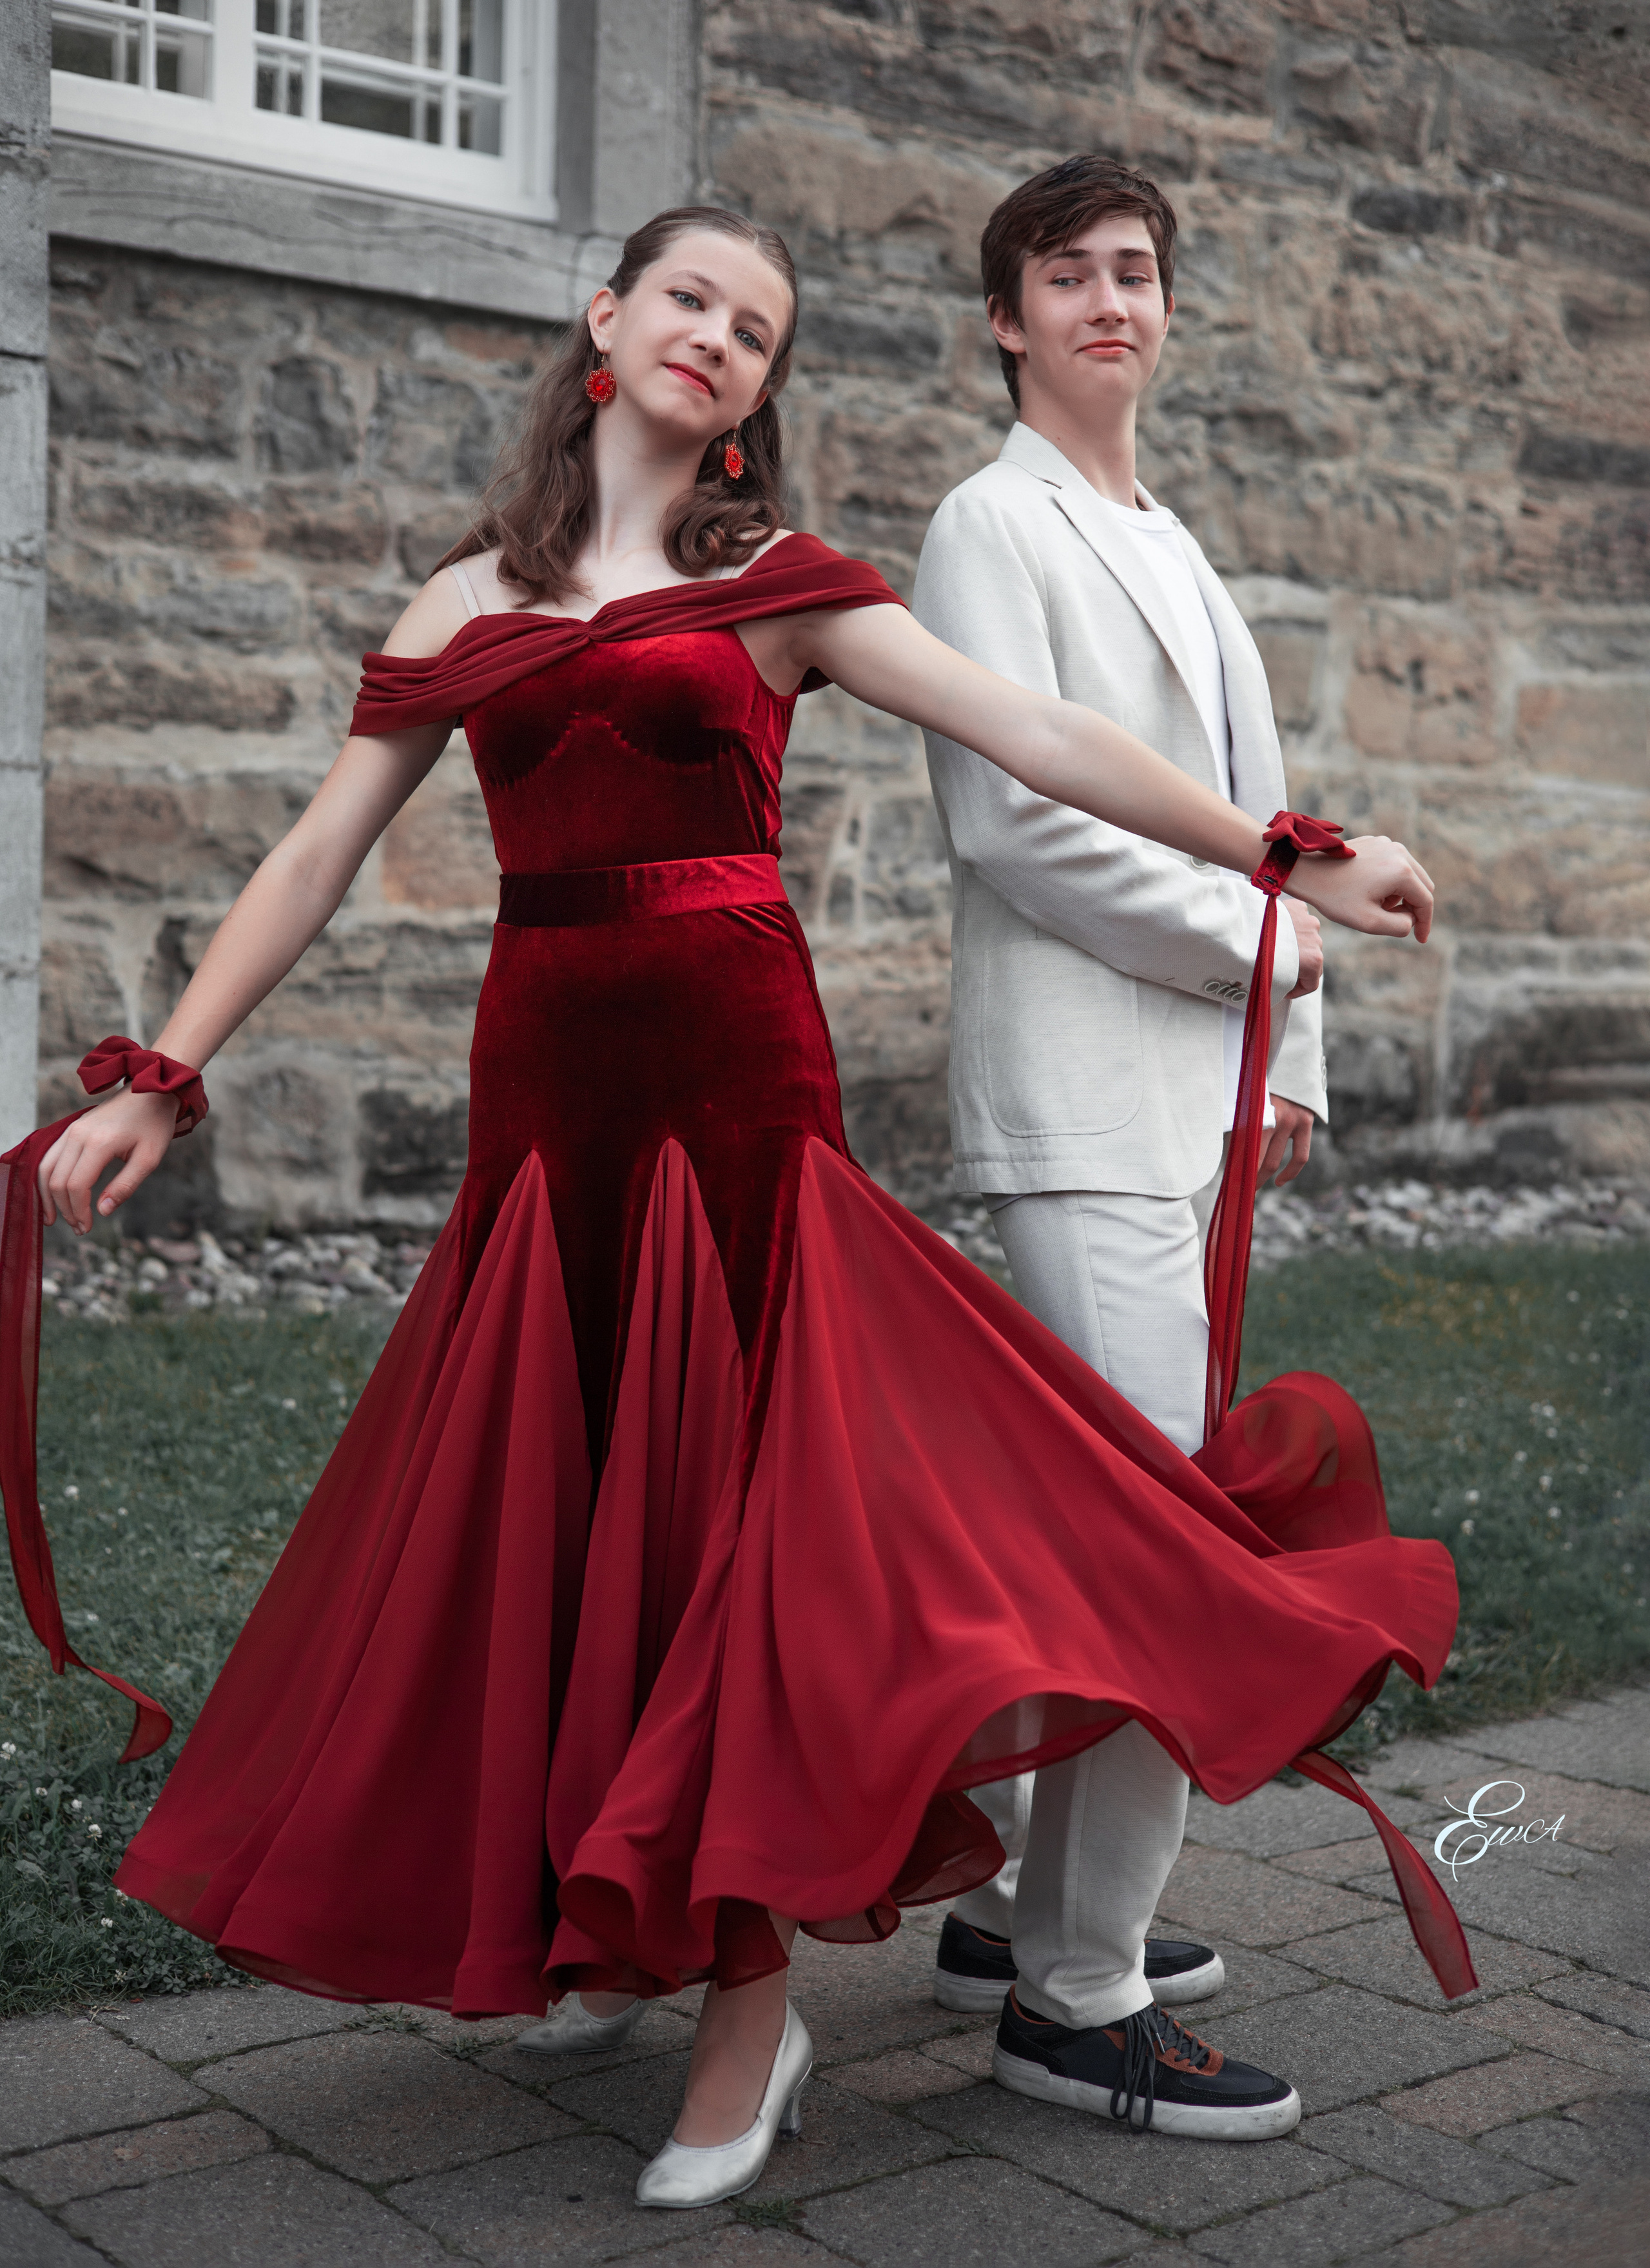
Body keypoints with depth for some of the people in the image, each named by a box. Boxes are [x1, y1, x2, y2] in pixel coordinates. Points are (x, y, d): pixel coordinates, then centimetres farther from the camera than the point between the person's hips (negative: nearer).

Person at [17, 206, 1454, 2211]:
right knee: (549, 1506, 6)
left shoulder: (775, 584, 6)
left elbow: (1039, 737, 0)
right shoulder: (464, 609, 13)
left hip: (733, 1068, -3)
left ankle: (745, 1985, 10)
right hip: (542, 1077, 3)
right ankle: (614, 1921, 26)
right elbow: (315, 860, 12)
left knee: (726, 1496, -1)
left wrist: (1293, 862, -6)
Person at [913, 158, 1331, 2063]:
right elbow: (1012, 816, -15)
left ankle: (1011, 1909, 24)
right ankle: (1084, 1991, -2)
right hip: (1081, 1104, -9)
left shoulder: (1171, 550, 23)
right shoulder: (995, 528, -4)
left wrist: (1290, 1062, 11)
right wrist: (1259, 941, -8)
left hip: (1189, 1096, 9)